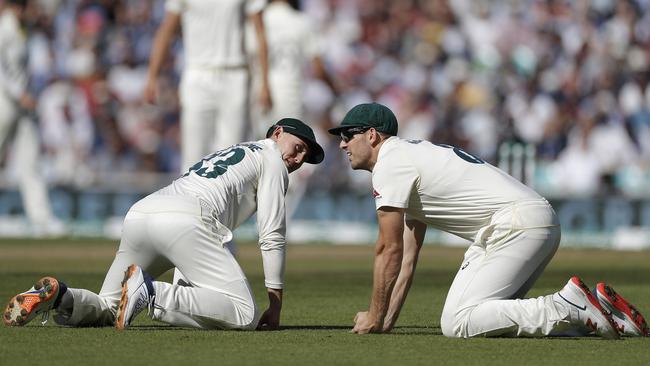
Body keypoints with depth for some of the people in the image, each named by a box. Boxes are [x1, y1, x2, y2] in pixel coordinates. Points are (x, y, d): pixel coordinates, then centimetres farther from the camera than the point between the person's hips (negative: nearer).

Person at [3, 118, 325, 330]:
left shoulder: (219, 155, 41)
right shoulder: (270, 157, 17)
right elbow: (272, 235, 8)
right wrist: (275, 303, 10)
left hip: (138, 214, 8)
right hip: (184, 221, -8)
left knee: (107, 309, 19)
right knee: (245, 315, -13)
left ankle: (58, 297, -13)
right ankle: (150, 292, -26)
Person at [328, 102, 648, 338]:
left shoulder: (390, 164, -3)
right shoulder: (412, 156, 28)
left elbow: (389, 250, -6)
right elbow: (407, 256, 27)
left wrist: (374, 318, 2)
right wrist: (386, 321, 22)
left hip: (518, 224, -10)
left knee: (456, 324, -17)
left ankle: (572, 307, -19)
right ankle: (585, 316, 3)